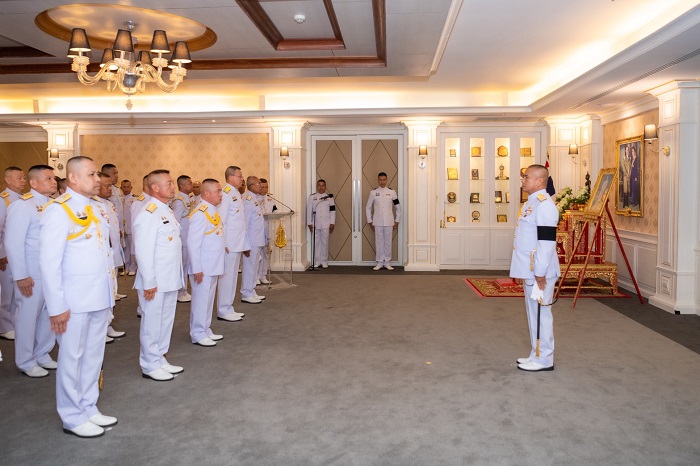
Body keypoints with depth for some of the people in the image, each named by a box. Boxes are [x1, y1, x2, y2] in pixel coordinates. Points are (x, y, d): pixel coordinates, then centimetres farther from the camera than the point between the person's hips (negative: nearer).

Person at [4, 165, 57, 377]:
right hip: (32, 274, -6)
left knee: (49, 316, 14)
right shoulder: (22, 205, -11)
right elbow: (13, 243, -13)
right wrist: (20, 276, -14)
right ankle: (26, 361, 23)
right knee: (28, 317, 8)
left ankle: (42, 354, 31)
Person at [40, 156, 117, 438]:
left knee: (94, 356, 15)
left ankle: (88, 408, 30)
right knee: (72, 358, 7)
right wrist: (57, 306, -16)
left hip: (101, 297, 7)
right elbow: (49, 262, -15)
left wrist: (110, 290, 11)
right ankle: (72, 418, 21)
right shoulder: (58, 210, -13)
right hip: (74, 300, -7)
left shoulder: (98, 207, 10)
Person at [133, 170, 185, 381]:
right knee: (152, 323, 4)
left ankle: (160, 359, 30)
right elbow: (144, 252, -20)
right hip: (155, 283, -9)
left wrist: (178, 276, 13)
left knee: (166, 321, 17)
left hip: (170, 280, 9)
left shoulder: (167, 212, 12)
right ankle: (150, 366, 17)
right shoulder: (148, 215, -17)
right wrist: (149, 283, -19)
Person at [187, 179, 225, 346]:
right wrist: (197, 269, -21)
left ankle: (206, 330, 28)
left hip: (213, 266, 9)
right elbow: (193, 243, -21)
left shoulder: (213, 211, 10)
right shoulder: (200, 213, -18)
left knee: (208, 299, 16)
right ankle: (198, 334, 13)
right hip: (202, 267, -9)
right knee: (201, 300, 2)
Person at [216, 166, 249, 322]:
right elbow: (220, 220, -19)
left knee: (233, 276, 14)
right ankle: (223, 311, 6)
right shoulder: (226, 194, -14)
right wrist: (223, 243, -20)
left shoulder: (236, 194, 15)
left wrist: (245, 244, 16)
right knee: (226, 276, -3)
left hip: (237, 243, 9)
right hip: (229, 244, -9)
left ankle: (228, 308, 23)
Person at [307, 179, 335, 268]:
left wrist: (332, 223, -2)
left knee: (325, 243, 2)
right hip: (315, 224, 0)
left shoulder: (329, 198, 6)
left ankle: (324, 262, 11)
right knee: (316, 243, 4)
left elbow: (332, 211, 4)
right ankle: (317, 262, 11)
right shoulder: (312, 197, 5)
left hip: (326, 224, 0)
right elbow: (309, 211, 4)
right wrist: (309, 223, 0)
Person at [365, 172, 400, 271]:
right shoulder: (373, 192, 2)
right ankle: (379, 262, 12)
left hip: (389, 222, 0)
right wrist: (370, 221, 4)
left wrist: (397, 221, 4)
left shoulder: (392, 192, 2)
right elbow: (368, 208, 7)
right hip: (377, 222, 0)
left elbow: (398, 207, 6)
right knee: (379, 242, 4)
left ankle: (387, 262, 14)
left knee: (388, 242, 5)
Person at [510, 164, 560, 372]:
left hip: (538, 272, -10)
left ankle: (544, 359, 9)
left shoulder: (544, 204, -17)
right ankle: (537, 355, 26)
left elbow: (546, 242, -21)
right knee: (533, 313, 16)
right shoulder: (531, 203, 15)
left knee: (540, 313, -1)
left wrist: (540, 273, -21)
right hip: (529, 271, 10)